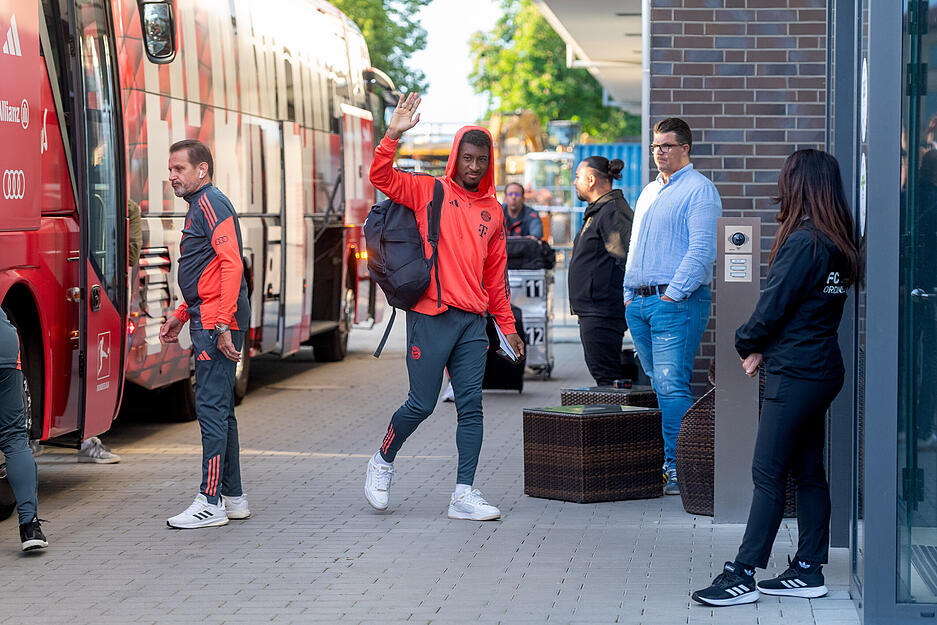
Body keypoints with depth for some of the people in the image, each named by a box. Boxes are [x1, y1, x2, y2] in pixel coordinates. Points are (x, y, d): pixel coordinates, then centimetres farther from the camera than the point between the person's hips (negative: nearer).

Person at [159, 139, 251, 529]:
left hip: (217, 321, -11)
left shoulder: (211, 203, -11)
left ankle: (211, 503, -9)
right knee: (219, 409, 13)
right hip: (207, 320, 11)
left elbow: (232, 265, -21)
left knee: (212, 407, -10)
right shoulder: (198, 206, 22)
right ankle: (233, 497, 18)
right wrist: (180, 317, 24)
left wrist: (222, 325, -26)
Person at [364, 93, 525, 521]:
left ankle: (464, 494, 2)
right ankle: (382, 463, 23)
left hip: (473, 322, 4)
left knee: (471, 407, -1)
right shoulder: (429, 191, 2)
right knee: (421, 404, -2)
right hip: (430, 316, -4)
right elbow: (382, 178, -12)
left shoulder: (492, 210, 15)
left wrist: (507, 325, 19)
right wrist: (393, 135, -25)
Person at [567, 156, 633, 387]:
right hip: (591, 312, 11)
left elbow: (627, 259, -22)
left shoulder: (613, 212, -14)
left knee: (606, 377, -11)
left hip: (603, 312, -11)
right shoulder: (597, 211, 20)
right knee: (601, 374, 13)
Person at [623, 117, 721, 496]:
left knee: (672, 386, -14)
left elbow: (702, 250, -13)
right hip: (639, 303, 8)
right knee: (658, 386, 9)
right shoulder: (649, 192, 22)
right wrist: (629, 292, 16)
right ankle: (658, 463, 12)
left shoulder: (699, 190, -5)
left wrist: (673, 294, -17)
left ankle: (678, 467, -15)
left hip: (676, 302, -8)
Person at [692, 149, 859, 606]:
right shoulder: (836, 244, 10)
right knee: (808, 471, 12)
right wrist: (764, 348, 7)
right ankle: (808, 571, 16)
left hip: (795, 376, -9)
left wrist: (748, 345, 4)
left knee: (768, 474, -7)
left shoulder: (803, 244, -18)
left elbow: (773, 308, -15)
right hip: (821, 368, 9)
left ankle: (742, 575, -6)